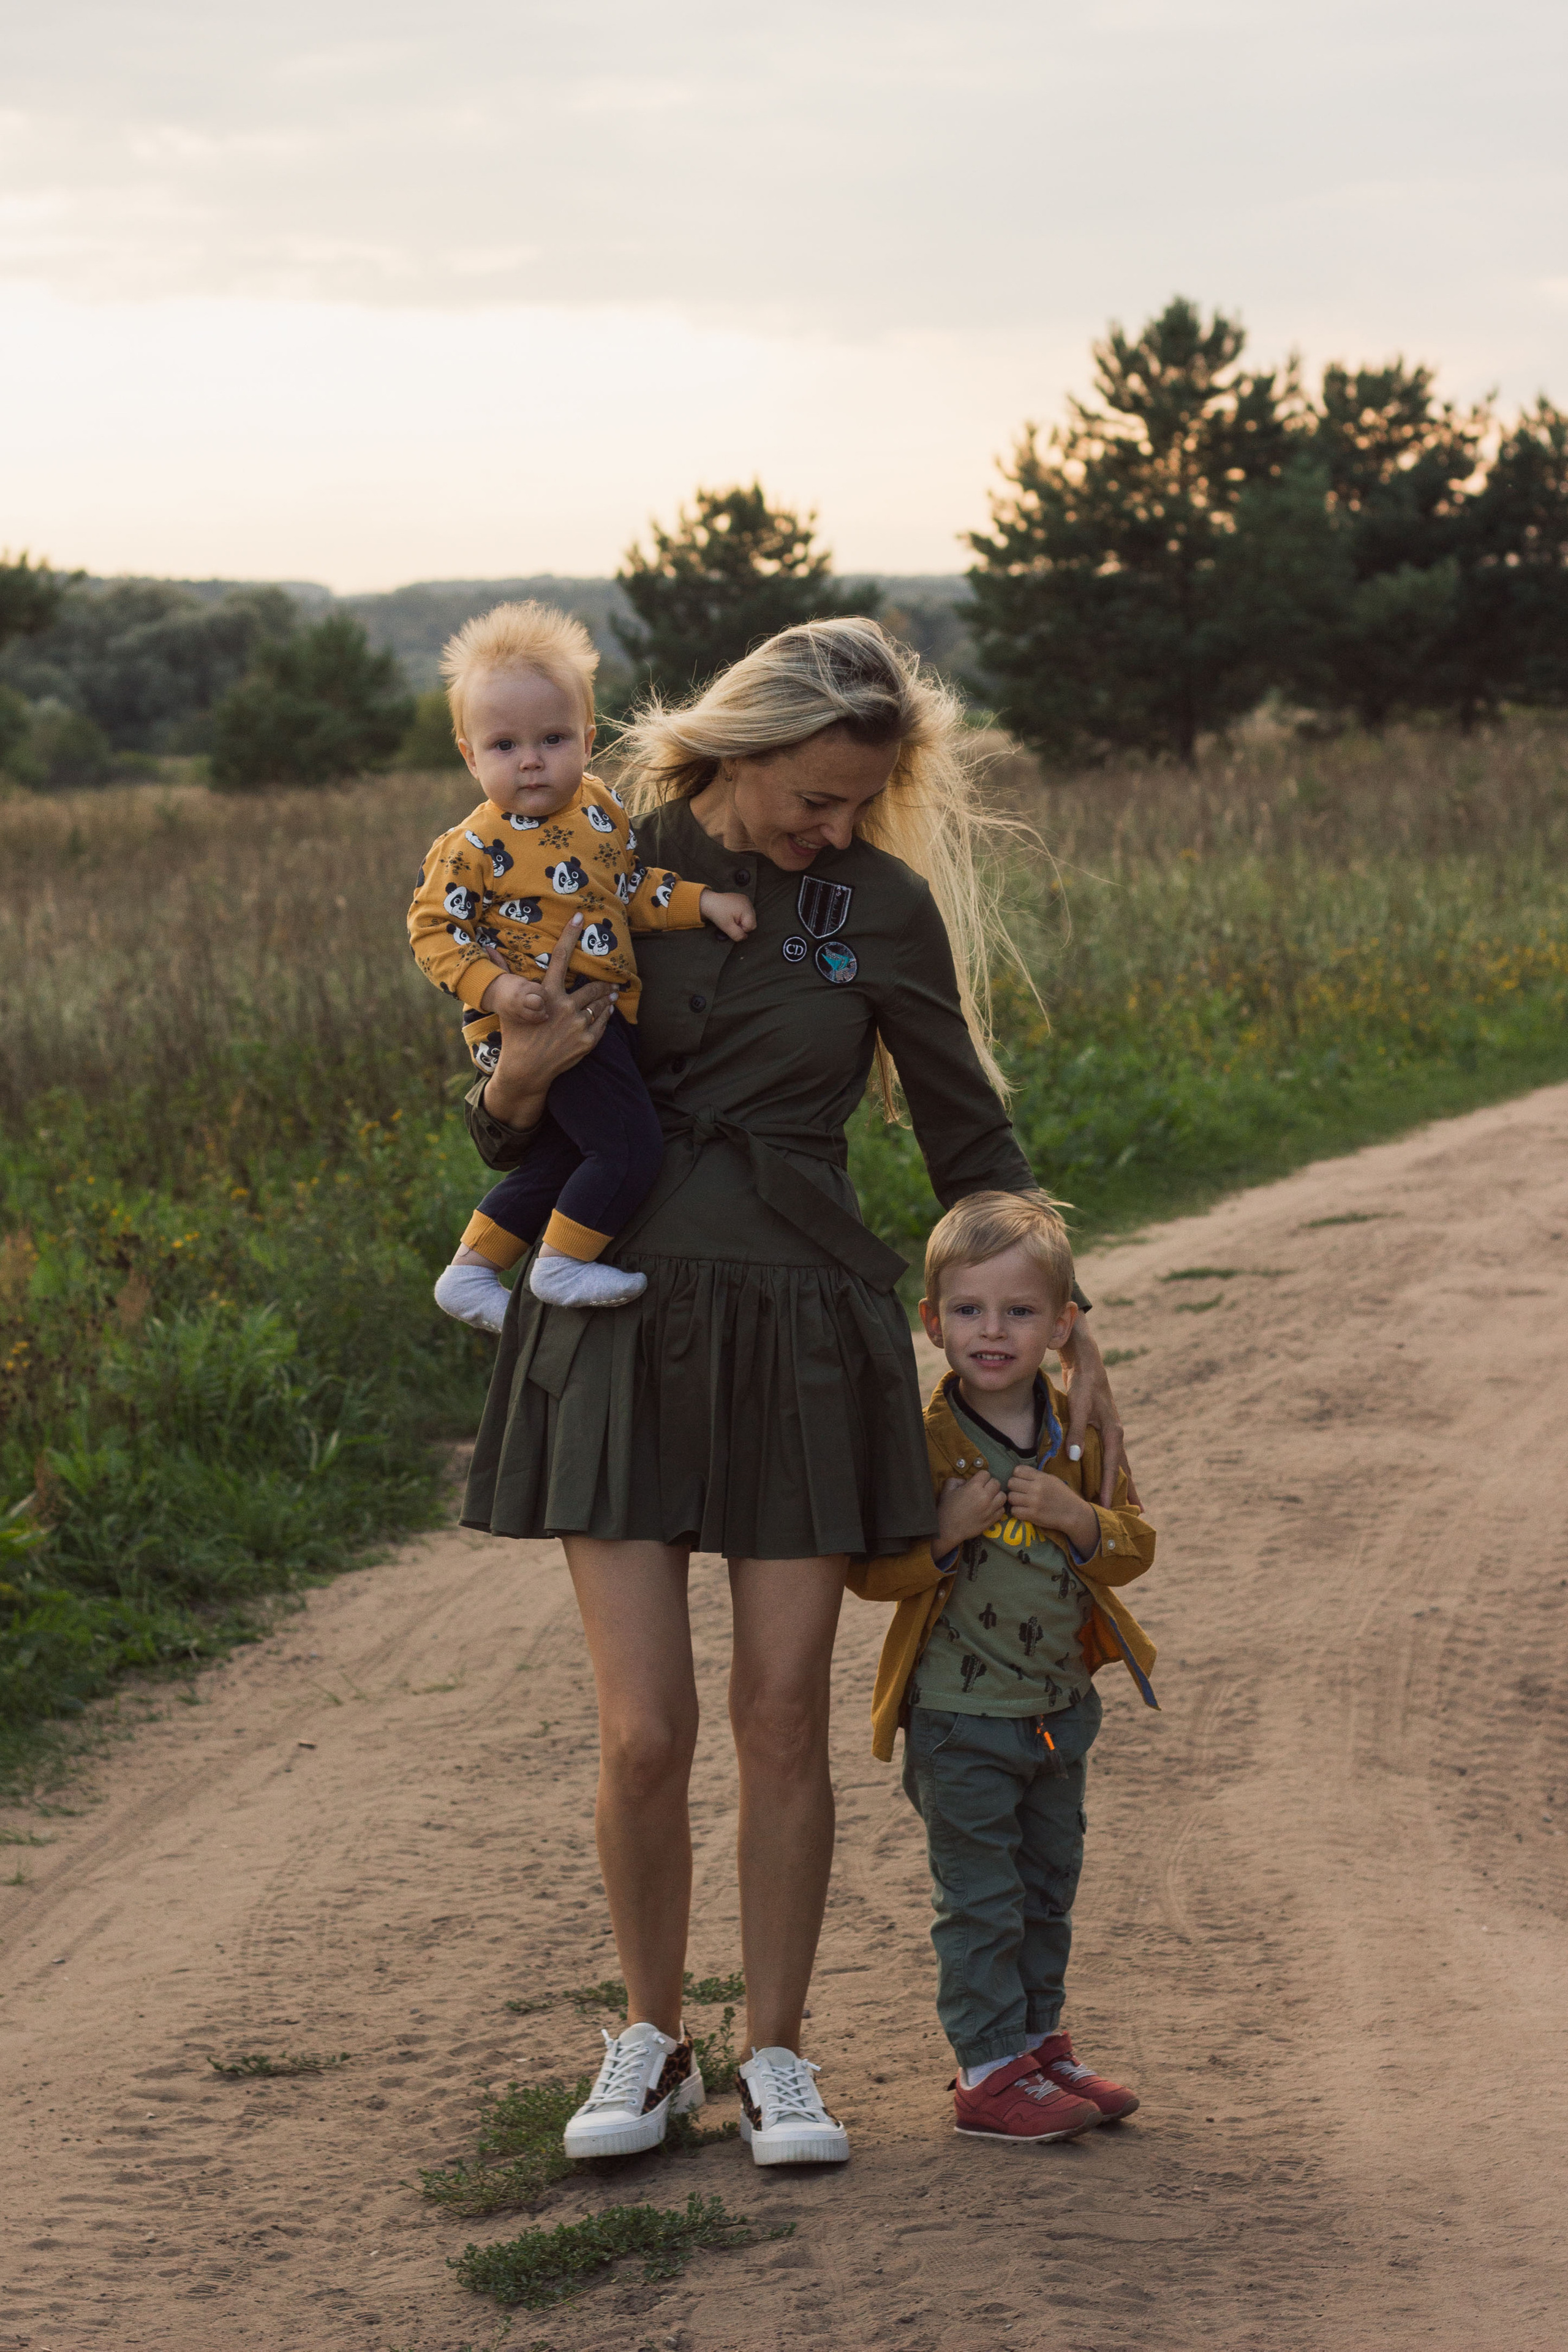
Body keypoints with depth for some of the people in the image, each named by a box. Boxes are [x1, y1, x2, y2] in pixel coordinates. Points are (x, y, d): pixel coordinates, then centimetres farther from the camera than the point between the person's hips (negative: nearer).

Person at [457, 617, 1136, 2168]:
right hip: (618, 1324, 0)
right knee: (644, 1733, -5)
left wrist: (1070, 1334, 8)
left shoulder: (881, 903, 1)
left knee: (783, 1721, 2)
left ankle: (773, 2054, 18)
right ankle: (651, 2040, 17)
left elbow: (969, 1137, 10)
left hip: (801, 1331, 1)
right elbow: (508, 1141, 6)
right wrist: (524, 1076, -17)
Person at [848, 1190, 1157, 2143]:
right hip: (960, 1716, -5)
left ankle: (1039, 2039, 30)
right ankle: (991, 2070, 7)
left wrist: (1077, 1519, -18)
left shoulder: (1080, 1431, 1)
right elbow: (868, 1569, -12)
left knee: (1048, 1891, 17)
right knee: (981, 1900, -1)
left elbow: (1135, 1546, 2)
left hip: (1059, 1706, 6)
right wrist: (947, 1531, -28)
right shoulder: (920, 1442, -14)